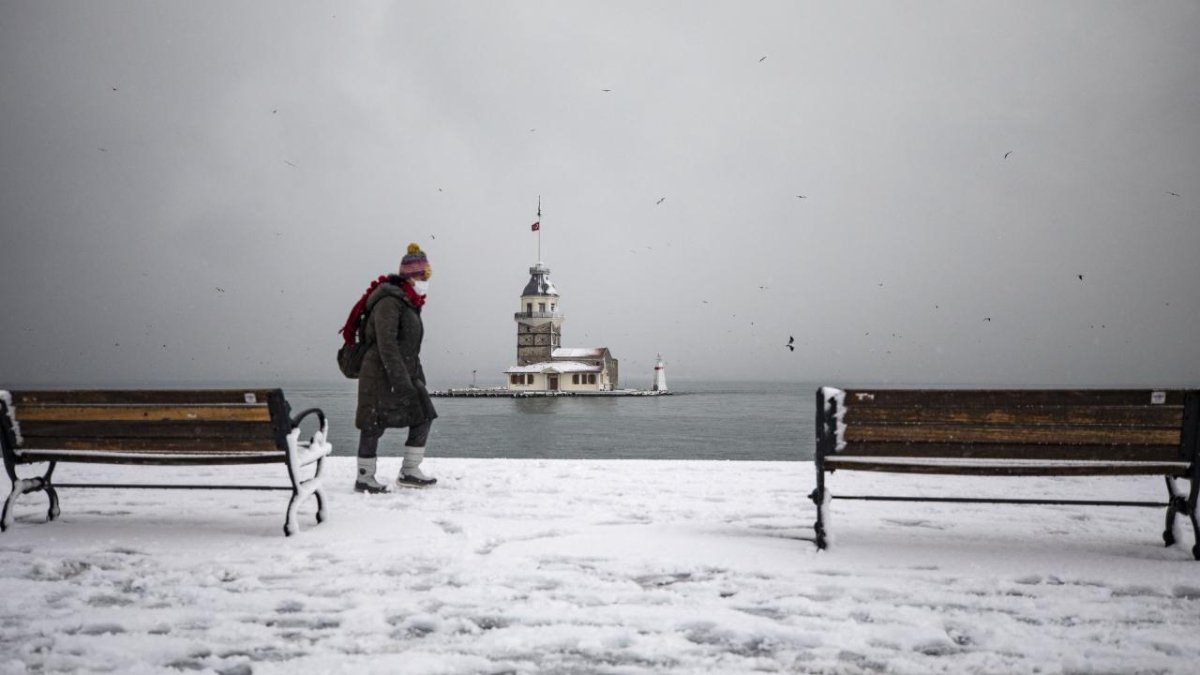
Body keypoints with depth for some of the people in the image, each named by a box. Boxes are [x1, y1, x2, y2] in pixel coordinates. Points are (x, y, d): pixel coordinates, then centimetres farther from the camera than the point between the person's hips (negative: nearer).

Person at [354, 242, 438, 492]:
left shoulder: (409, 304, 17)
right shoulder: (389, 302, -14)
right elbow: (386, 343, -23)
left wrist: (419, 377, 21)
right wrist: (400, 379, -26)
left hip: (404, 375, 10)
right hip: (380, 375, -10)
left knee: (423, 417, 5)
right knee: (374, 425, -2)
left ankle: (409, 472, 10)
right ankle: (364, 479, 8)